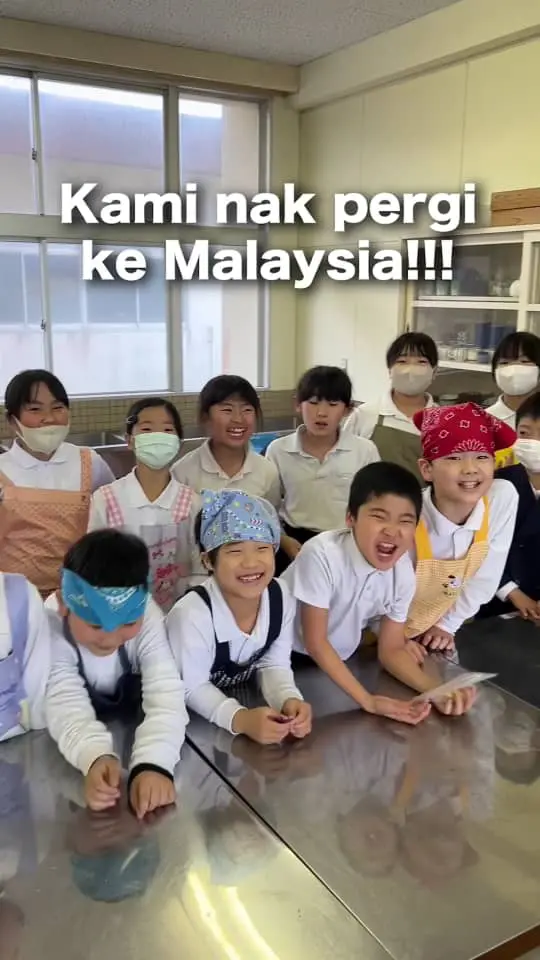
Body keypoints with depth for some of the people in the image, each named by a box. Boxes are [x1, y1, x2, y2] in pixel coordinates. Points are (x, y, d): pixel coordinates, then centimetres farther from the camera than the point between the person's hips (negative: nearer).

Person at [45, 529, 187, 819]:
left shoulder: (147, 617, -24)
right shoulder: (50, 627, -26)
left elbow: (165, 697, -33)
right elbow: (67, 706, -34)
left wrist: (153, 764, -50)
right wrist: (96, 757, -54)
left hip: (135, 735, 0)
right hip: (78, 749, 0)